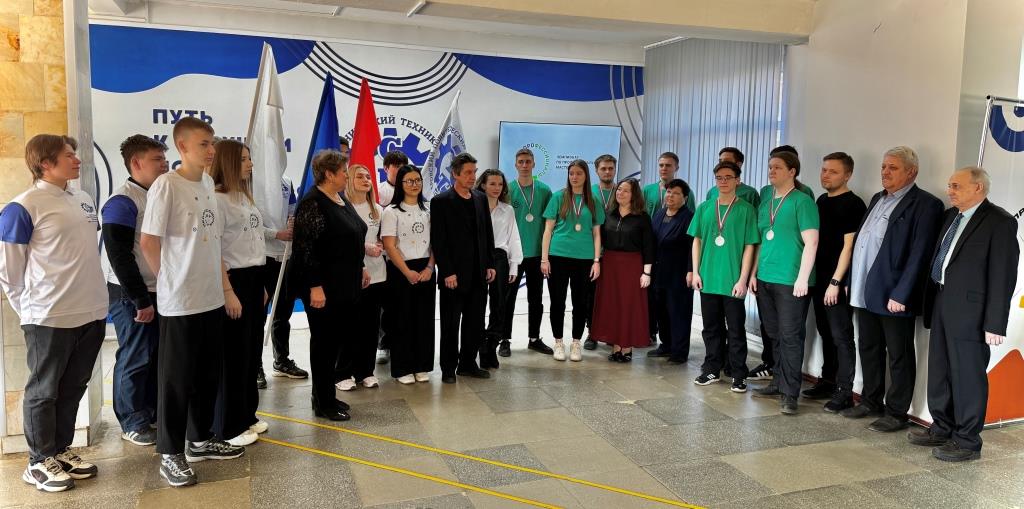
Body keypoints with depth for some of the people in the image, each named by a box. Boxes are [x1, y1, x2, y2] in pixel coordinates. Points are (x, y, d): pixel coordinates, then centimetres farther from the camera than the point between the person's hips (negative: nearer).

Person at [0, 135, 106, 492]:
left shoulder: (83, 200, 10)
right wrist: (29, 309, 0)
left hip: (91, 313, 7)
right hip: (50, 318, -6)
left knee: (73, 388, 16)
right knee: (44, 391, 8)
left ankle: (61, 450, 30)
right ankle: (39, 462, 21)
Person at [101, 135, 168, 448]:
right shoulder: (122, 202, -15)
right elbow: (119, 256, -19)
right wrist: (141, 301, -17)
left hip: (159, 292, 8)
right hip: (132, 296, -7)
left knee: (157, 355, 13)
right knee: (135, 359, 2)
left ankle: (153, 411, 27)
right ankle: (132, 422, 15)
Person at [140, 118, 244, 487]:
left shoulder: (208, 184, 10)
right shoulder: (166, 185, -13)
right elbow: (148, 242, -12)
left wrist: (223, 283, 14)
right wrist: (172, 279, -1)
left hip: (211, 297, 7)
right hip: (179, 301, -7)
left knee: (209, 374, 15)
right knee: (176, 378, 3)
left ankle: (200, 440, 30)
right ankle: (170, 454, 15)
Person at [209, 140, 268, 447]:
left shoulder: (246, 197, 15)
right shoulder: (216, 198, -13)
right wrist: (227, 291, -20)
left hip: (254, 278, 9)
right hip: (234, 279, -9)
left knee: (252, 351, 14)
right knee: (234, 354, 0)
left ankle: (247, 416, 26)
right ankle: (229, 427, 12)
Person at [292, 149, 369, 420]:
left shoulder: (342, 200, 13)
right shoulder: (312, 203, -15)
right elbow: (305, 248, -19)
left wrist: (360, 268, 21)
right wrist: (315, 286, -22)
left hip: (345, 285, 9)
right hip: (324, 287, -9)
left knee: (334, 341, 14)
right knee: (324, 341, 1)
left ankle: (325, 395, 25)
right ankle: (323, 402, 12)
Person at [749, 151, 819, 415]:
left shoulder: (802, 201, -7)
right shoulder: (766, 204, 14)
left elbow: (811, 242, -12)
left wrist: (803, 277, -17)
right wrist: (754, 273, 15)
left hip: (790, 281, -7)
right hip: (765, 279, 7)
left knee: (790, 337, -2)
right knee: (775, 335, 14)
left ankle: (789, 392, 4)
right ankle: (778, 382, 25)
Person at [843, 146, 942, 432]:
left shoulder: (925, 204, -10)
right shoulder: (877, 199, 15)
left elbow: (919, 254, -16)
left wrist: (901, 294, -20)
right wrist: (852, 282, 12)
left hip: (894, 296, -8)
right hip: (866, 292, 8)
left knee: (899, 356, 5)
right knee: (869, 350, 17)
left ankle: (896, 413, 15)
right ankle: (871, 402, 31)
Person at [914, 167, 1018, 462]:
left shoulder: (999, 222, -9)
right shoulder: (950, 216, 13)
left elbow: (1003, 275, -13)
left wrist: (995, 324, -15)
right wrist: (931, 304, 9)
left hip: (969, 311, -8)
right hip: (941, 306, 8)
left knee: (968, 377, 2)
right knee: (940, 372, 16)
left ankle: (967, 442, 14)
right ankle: (942, 429, 30)